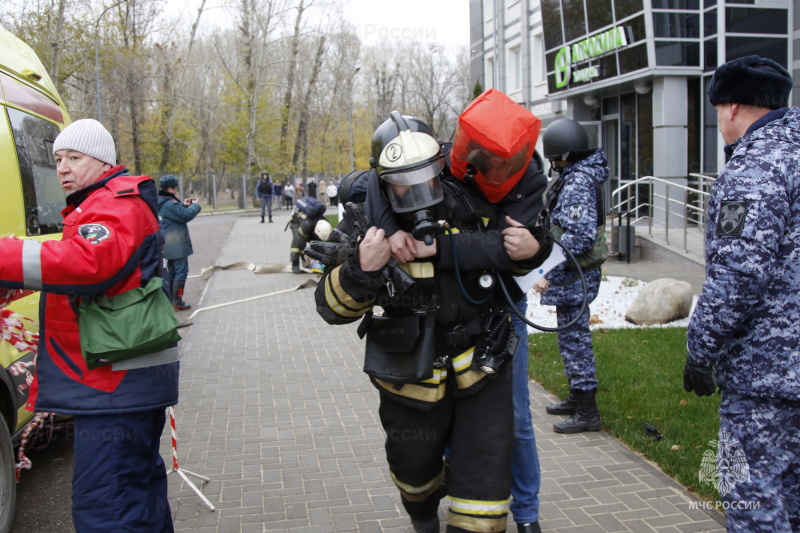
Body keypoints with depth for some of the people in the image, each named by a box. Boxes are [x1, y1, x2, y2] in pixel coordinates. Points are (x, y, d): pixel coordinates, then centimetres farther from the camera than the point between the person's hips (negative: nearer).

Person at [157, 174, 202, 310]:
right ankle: (177, 301, -7)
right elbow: (187, 215, -19)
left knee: (171, 271, 16)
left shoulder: (161, 203, 10)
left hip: (168, 245, 10)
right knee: (181, 271, -6)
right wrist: (195, 205, -3)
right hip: (177, 245, -10)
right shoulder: (170, 203, -19)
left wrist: (183, 205, 11)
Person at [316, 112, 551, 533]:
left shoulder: (470, 209, -12)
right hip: (411, 378, 1)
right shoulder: (370, 228, -15)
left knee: (483, 479, -2)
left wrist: (447, 249, -25)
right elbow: (333, 308, -13)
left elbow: (533, 247, -13)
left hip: (479, 370, 0)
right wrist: (361, 270, -35)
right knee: (414, 466, 25)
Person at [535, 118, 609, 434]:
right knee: (573, 337, 19)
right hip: (575, 273, 10)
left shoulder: (578, 182, -20)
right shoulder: (584, 175, 12)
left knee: (574, 338, -3)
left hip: (574, 276, -10)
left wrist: (549, 272, -27)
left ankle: (587, 413, 4)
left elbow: (578, 236, -28)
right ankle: (577, 398, 32)